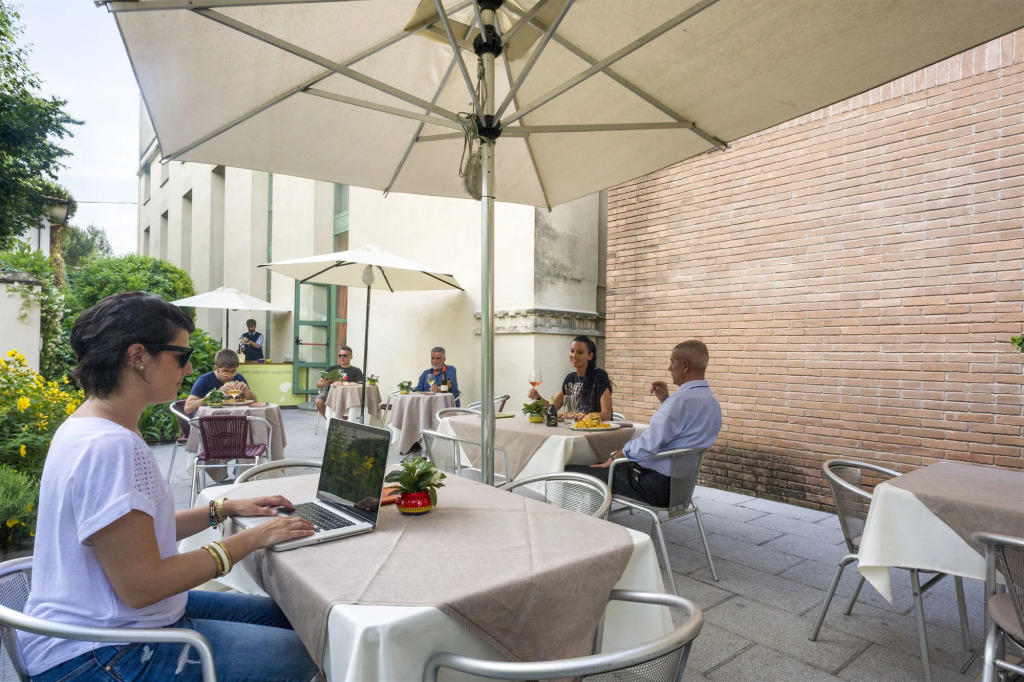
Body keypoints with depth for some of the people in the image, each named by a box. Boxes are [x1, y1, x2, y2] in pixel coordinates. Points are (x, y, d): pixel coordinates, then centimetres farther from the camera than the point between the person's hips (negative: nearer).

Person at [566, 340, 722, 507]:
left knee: (569, 472, -8)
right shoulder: (710, 400, 9)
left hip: (655, 484, -10)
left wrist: (614, 457, -9)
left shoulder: (682, 399, -23)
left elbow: (646, 447, -25)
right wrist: (665, 401, 15)